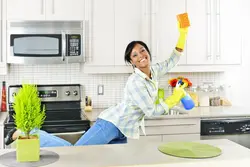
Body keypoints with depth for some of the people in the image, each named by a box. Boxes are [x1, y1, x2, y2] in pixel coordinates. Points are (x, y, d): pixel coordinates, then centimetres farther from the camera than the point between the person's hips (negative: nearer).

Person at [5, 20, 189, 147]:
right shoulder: (135, 83, -19)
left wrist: (183, 33, 14)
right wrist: (175, 98, -5)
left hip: (122, 132, 9)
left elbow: (172, 61, 23)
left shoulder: (154, 72, 9)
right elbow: (152, 111, -18)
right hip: (111, 123, -9)